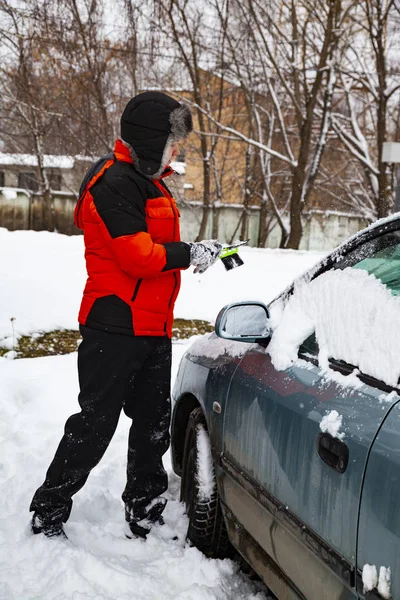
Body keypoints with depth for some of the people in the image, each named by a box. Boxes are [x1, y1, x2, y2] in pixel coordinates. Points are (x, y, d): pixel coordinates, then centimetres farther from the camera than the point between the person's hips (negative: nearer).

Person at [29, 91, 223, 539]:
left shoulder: (149, 181, 18)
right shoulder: (115, 184, -15)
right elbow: (137, 256, -22)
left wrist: (194, 254, 7)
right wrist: (190, 253, -11)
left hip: (152, 327, 10)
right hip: (116, 329, -10)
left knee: (153, 424, 13)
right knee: (95, 423, -3)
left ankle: (145, 517, 25)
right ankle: (48, 512, 12)